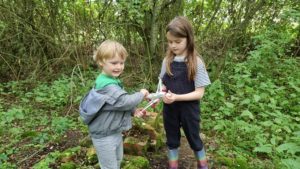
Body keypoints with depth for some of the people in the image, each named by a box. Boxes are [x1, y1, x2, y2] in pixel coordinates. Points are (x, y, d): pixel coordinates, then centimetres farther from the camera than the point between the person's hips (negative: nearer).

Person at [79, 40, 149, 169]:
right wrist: (141, 94, -12)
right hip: (105, 136, -10)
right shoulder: (107, 85, -29)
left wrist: (133, 111, -1)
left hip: (115, 132, 10)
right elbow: (125, 101, -29)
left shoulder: (112, 80, 5)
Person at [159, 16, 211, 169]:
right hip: (169, 109, 3)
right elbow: (163, 84, 7)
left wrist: (177, 97, -27)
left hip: (188, 110, -3)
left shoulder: (196, 62, -15)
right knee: (172, 140, 18)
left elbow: (199, 93, -16)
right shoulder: (167, 61, -3)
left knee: (194, 140, 17)